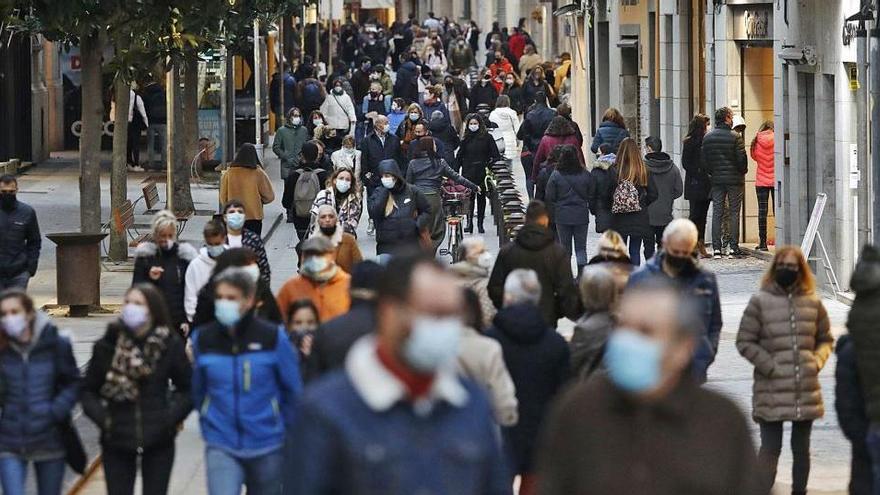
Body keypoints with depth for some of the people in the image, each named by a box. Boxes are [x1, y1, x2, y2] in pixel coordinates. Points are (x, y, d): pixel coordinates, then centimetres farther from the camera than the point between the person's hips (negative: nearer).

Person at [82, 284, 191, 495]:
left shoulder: (170, 345, -6)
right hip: (117, 440, 0)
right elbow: (88, 389, 5)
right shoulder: (108, 345, -5)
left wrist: (170, 417, -10)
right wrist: (100, 416, -11)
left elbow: (188, 389, 3)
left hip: (158, 440, 0)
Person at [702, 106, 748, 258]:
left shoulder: (708, 137, 3)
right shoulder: (735, 136, -11)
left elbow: (704, 159, 4)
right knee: (734, 213, 1)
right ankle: (734, 248, -2)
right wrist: (743, 171, 7)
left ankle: (716, 249, 2)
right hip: (735, 179, -4)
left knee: (717, 214, 5)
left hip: (716, 180, 4)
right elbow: (741, 158, -11)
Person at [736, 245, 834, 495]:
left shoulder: (813, 302, 6)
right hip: (772, 388, -3)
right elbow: (745, 342, -2)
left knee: (801, 447, 12)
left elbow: (826, 339, 16)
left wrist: (816, 362, -2)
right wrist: (769, 366, -11)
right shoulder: (760, 302, -3)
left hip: (806, 389, 3)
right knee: (770, 447, -5)